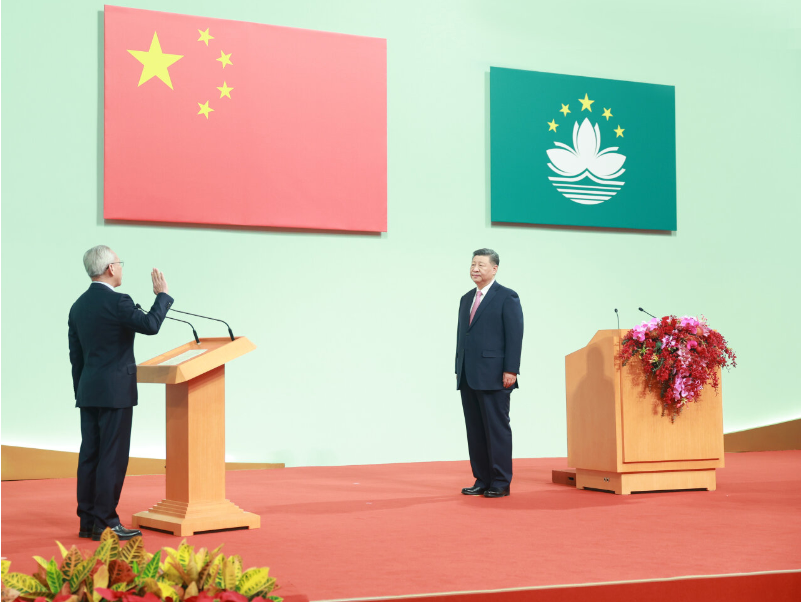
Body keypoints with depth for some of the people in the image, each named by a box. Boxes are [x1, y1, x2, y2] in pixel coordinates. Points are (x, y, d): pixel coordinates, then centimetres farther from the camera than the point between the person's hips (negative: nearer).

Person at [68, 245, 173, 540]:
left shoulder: (78, 305, 11)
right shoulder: (118, 302, -14)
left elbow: (76, 356, 15)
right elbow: (150, 325, -21)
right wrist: (162, 294, -7)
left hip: (88, 392, 8)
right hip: (116, 392, -8)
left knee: (90, 456, 9)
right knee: (112, 457, -4)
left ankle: (88, 521, 13)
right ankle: (105, 522, -3)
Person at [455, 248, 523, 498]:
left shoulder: (507, 297, -3)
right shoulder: (467, 298, 18)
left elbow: (515, 335, -9)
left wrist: (510, 371, -16)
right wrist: (459, 369, 12)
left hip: (493, 377, -7)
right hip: (468, 377, 7)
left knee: (497, 428, -2)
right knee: (475, 430, 7)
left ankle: (501, 482, 3)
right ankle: (482, 480, 13)